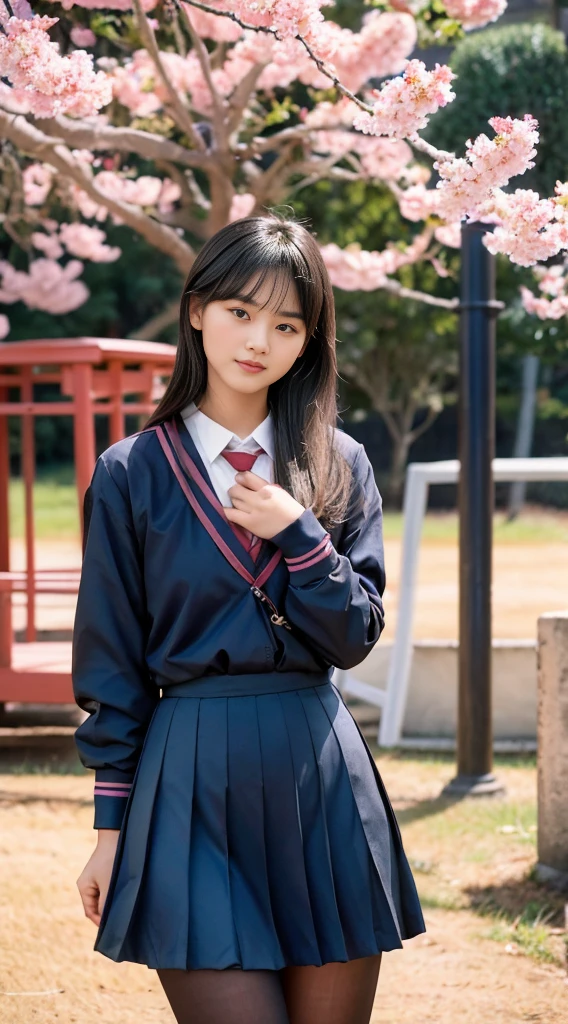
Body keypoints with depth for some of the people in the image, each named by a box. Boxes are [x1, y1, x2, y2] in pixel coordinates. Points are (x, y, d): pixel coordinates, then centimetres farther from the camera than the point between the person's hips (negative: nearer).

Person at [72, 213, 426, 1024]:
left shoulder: (339, 467, 7)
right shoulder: (132, 475, 1)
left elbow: (355, 637, 3)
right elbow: (111, 666, 4)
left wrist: (297, 533, -11)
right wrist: (112, 825, 3)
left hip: (321, 778, 3)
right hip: (192, 781, -2)